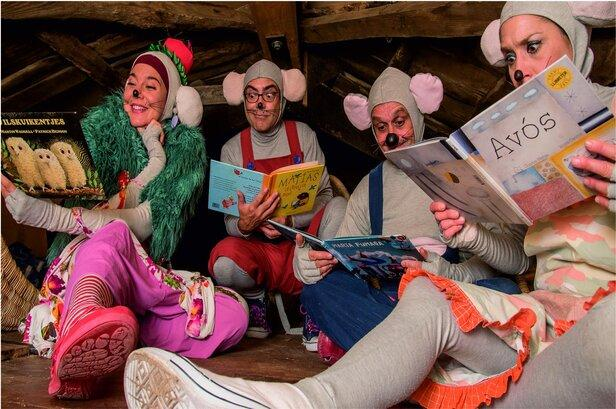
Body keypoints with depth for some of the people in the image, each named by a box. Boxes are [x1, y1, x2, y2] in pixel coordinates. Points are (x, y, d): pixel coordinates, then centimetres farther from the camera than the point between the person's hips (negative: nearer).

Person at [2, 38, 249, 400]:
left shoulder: (188, 145, 6)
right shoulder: (101, 125, 8)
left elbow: (145, 223, -11)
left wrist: (50, 215, -22)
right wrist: (155, 162, -15)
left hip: (148, 279, 2)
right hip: (86, 262, -1)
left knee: (233, 313, -26)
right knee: (114, 234, -37)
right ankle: (84, 317, -70)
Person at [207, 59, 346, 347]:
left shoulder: (302, 135, 2)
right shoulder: (233, 149, 2)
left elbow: (324, 196, -3)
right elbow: (230, 223, -1)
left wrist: (291, 221, -22)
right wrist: (245, 224, -26)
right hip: (259, 249, -1)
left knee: (339, 207, -27)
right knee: (224, 262, -33)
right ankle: (255, 302, 4)